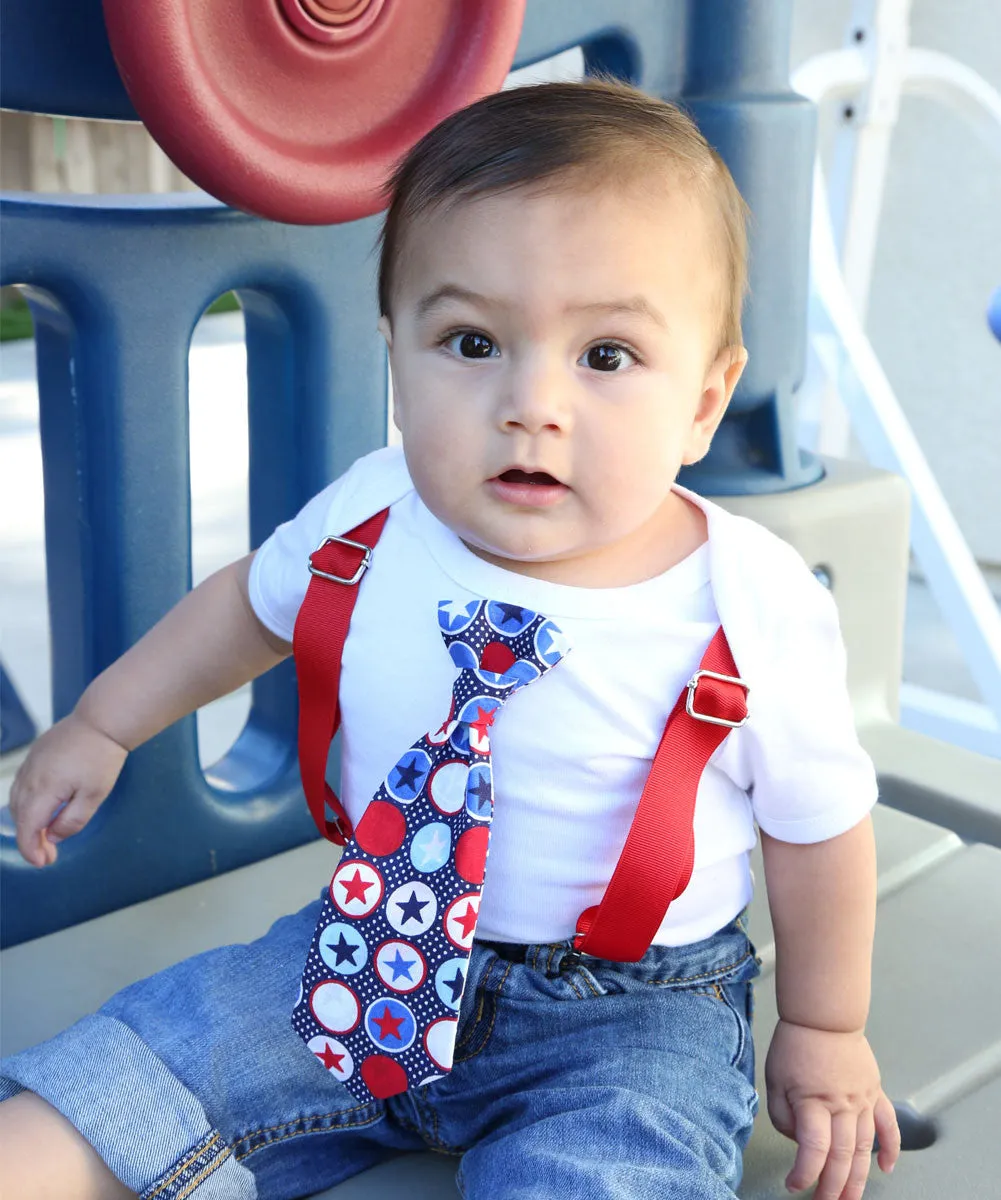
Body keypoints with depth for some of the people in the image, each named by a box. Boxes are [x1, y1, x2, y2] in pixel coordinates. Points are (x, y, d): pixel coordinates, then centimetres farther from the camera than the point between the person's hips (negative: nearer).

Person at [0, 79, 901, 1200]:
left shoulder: (756, 610, -21)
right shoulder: (370, 516, -13)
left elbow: (816, 824, -4)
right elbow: (251, 602, 10)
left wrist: (824, 1030, 8)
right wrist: (102, 725, 19)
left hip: (624, 1017, -2)